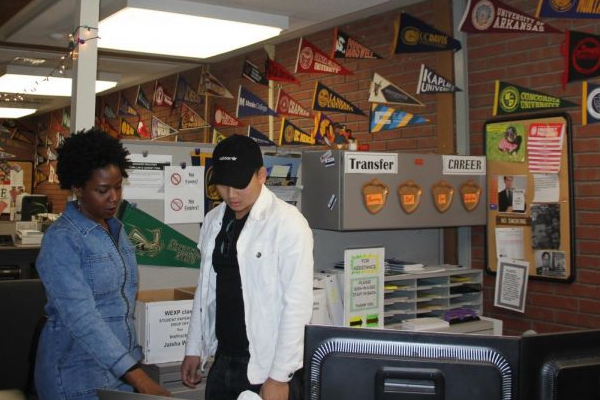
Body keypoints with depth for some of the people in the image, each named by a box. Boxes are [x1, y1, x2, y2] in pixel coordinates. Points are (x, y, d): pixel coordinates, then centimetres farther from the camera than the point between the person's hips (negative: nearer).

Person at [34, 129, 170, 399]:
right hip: (80, 373, -6)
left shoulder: (116, 229, 7)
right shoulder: (62, 239, -16)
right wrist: (136, 375, -31)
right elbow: (81, 317, -25)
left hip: (121, 366, 7)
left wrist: (133, 360, 13)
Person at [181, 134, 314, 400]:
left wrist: (280, 376, -16)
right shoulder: (214, 221, 6)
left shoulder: (288, 223, -13)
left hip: (267, 368, -5)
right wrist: (194, 349, 12)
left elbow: (297, 305, -15)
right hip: (222, 362, 6)